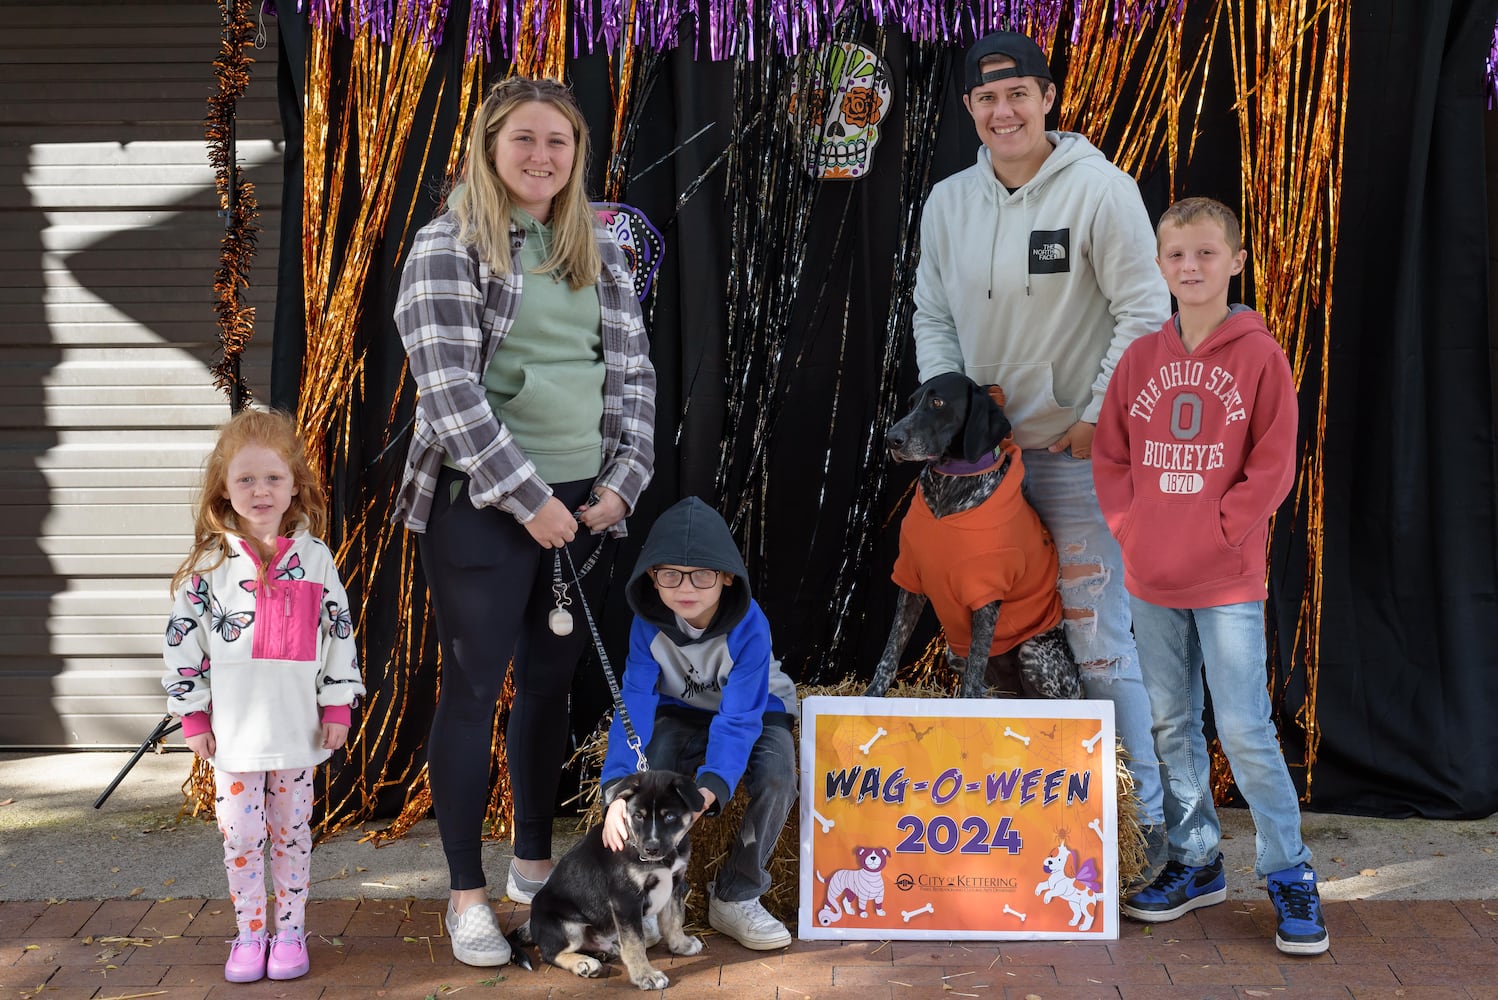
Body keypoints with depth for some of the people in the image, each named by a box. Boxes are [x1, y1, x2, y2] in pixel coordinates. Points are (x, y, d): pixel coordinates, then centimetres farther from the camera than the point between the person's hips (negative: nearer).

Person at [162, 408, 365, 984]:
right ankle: (250, 934, 18)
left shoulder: (314, 558, 0)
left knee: (291, 832, 10)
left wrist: (338, 706, 0)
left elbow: (339, 632, 3)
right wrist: (193, 715, -2)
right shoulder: (209, 564, -3)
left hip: (297, 729, 1)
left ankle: (290, 931, 21)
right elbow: (182, 639, -1)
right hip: (233, 728, 0)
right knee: (240, 835, 5)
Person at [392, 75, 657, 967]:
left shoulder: (599, 250, 11)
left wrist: (621, 484, -1)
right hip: (481, 503, -5)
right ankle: (468, 892, 11)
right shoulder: (448, 248, -6)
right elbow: (449, 391, -14)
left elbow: (634, 374, 11)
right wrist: (528, 497, -15)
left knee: (551, 681, 12)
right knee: (475, 686, 1)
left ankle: (535, 862, 27)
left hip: (581, 501, 5)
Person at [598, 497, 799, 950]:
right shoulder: (649, 624, -23)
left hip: (758, 710, -1)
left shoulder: (749, 626, -31)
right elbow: (635, 706, -30)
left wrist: (710, 789, -52)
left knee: (777, 775, -32)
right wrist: (618, 791, -45)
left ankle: (735, 898, -10)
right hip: (683, 713, 1)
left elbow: (739, 720, -35)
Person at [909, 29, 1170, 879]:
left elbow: (1145, 313, -9)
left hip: (1077, 454, -6)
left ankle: (1156, 813, 6)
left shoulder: (1101, 190, -9)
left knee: (1099, 639, -6)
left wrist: (1098, 418, -12)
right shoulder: (948, 202, 7)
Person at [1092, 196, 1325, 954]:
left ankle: (1289, 875, 6)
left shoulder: (1259, 356, -5)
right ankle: (1194, 861, 25)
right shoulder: (1141, 359, 6)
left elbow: (1273, 466, -7)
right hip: (1151, 580, 5)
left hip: (1227, 579, -4)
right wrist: (1132, 526, -2)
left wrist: (1216, 532, -12)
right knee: (1171, 726, 12)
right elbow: (1108, 456, 10)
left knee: (1245, 729, -6)